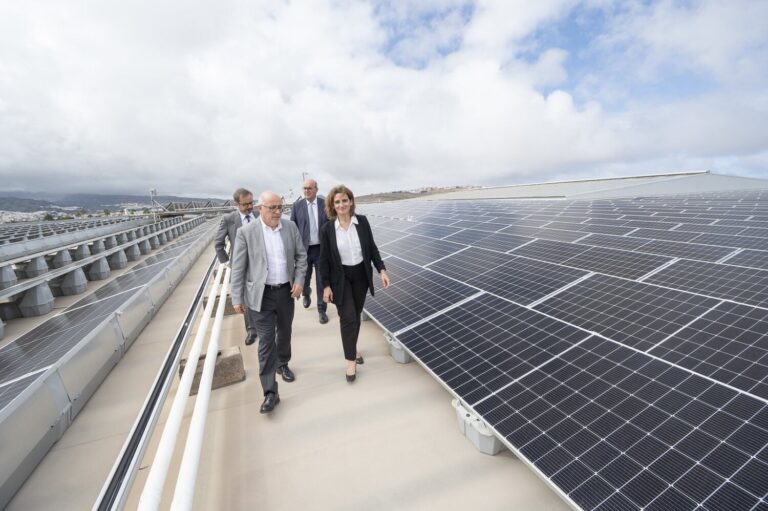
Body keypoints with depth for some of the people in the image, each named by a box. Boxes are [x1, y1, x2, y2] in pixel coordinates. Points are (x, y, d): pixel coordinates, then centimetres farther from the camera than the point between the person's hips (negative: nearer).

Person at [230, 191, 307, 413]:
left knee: (284, 333, 20)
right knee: (266, 340, -1)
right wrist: (237, 298, -5)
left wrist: (299, 280, -5)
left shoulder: (291, 226, -1)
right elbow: (238, 268, -6)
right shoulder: (246, 232, -10)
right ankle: (270, 392, 9)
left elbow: (301, 255, 6)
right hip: (261, 295, -3)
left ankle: (282, 364, 46)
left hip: (286, 291, 4)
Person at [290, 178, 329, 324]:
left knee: (321, 281, 4)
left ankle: (322, 309, 18)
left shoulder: (325, 204, -1)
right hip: (304, 249, 1)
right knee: (304, 279, 15)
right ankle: (306, 294, 48)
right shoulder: (297, 205, 0)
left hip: (321, 248, -1)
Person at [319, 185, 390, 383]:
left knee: (356, 314, 15)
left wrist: (382, 269, -5)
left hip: (361, 274, 2)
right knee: (348, 318, -3)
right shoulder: (327, 229, -10)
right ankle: (351, 360, 14)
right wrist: (326, 285, -7)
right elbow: (324, 259, -6)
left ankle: (353, 347, 39)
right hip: (340, 277, -2)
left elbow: (372, 248, 1)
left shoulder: (362, 221, -6)